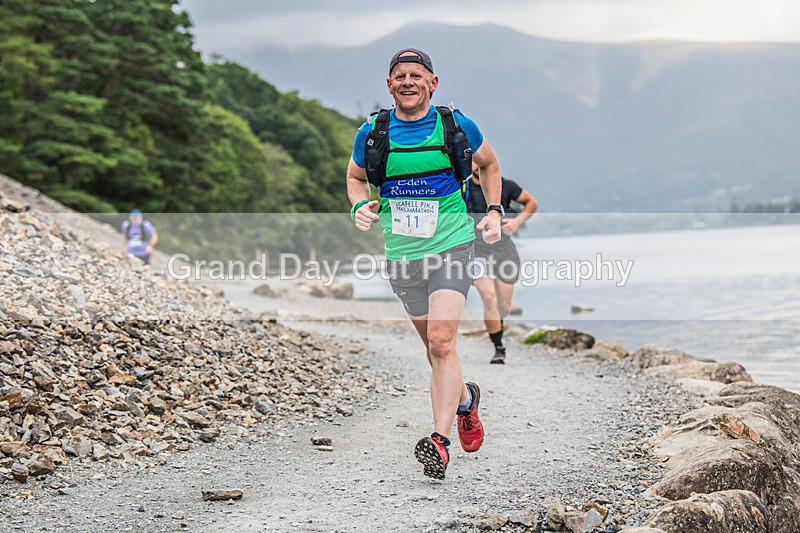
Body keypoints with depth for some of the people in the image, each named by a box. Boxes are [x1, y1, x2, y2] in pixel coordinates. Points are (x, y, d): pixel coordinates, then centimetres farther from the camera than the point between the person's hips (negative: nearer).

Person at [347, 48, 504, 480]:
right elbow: (355, 177, 18)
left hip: (451, 245, -3)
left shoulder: (456, 125, -2)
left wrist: (493, 211, 5)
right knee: (433, 347, 13)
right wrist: (360, 206, -3)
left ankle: (440, 440, -19)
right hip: (401, 252, 3)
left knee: (441, 341, -18)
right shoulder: (371, 133, 1)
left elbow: (489, 164, 16)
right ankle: (465, 399, 42)